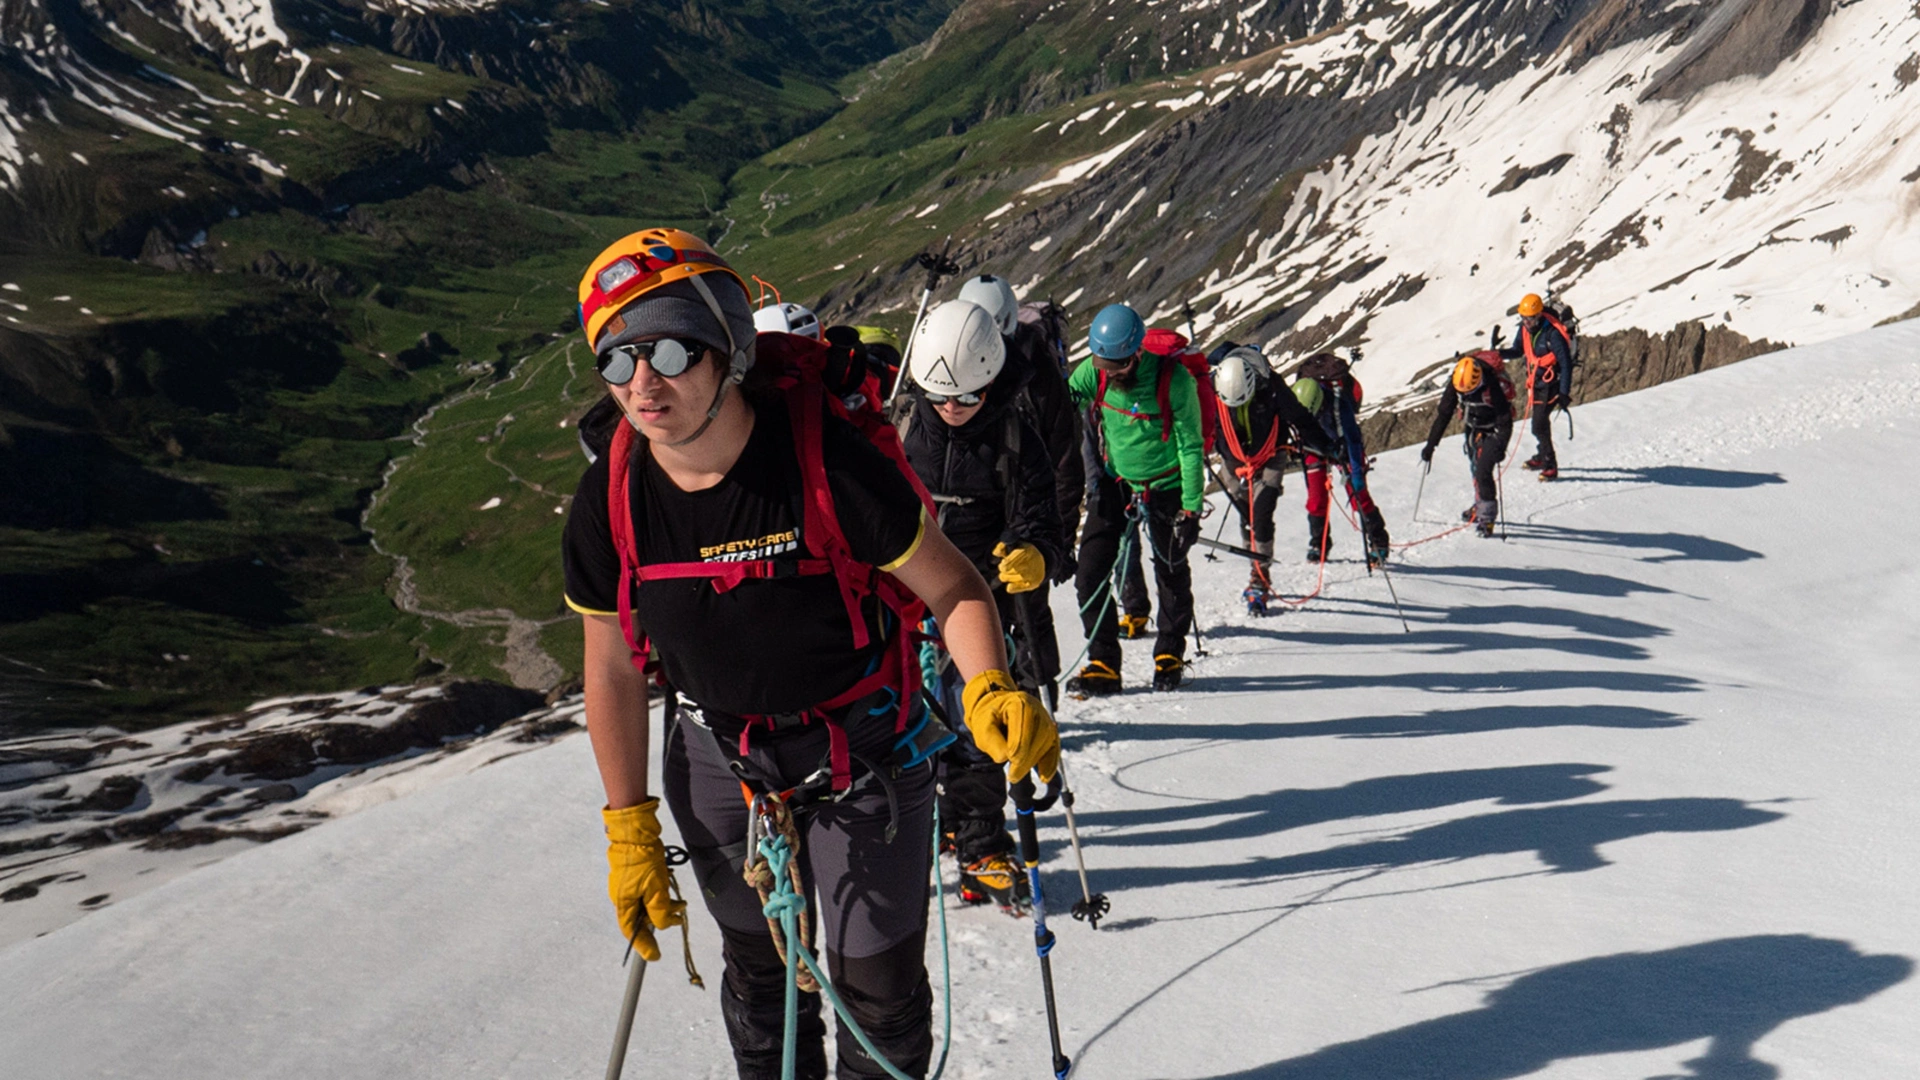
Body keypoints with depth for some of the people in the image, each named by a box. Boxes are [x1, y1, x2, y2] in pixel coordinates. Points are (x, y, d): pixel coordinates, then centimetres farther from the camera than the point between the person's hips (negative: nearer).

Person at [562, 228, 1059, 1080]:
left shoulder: (831, 462, -27)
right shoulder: (610, 499, -14)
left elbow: (952, 587, -16)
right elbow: (613, 671, -2)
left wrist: (990, 690, -35)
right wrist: (630, 832, 1)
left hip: (863, 756, -3)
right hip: (718, 761, 3)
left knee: (879, 986, 10)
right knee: (758, 975, 22)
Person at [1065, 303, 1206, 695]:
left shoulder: (1174, 381, -22)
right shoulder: (1093, 373, -14)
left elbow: (1190, 447, -14)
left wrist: (1191, 507, -14)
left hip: (1165, 487, -3)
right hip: (1115, 482, 3)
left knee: (1171, 573, 10)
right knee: (1090, 572, -6)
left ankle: (1170, 655, 33)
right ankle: (1102, 663, 5)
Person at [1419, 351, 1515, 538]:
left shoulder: (1494, 387, -33)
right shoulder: (1455, 383, -19)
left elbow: (1505, 422, -28)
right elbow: (1443, 414, -9)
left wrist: (1500, 447, -41)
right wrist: (1430, 444, -8)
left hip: (1494, 430, -6)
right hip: (1474, 428, 6)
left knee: (1483, 471, -16)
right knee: (1475, 467, 18)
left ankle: (1487, 516, -9)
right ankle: (1480, 504, 39)